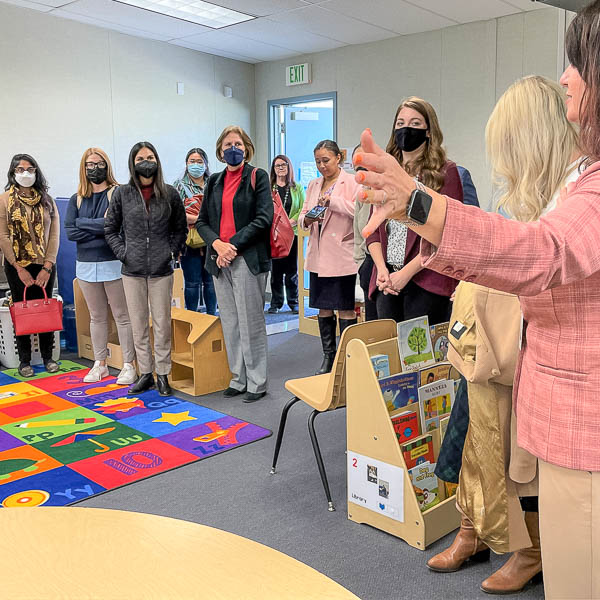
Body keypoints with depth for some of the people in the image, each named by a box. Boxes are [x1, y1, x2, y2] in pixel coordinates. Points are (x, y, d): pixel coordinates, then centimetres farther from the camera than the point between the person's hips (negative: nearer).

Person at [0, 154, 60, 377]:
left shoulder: (46, 200, 6)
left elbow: (54, 235, 2)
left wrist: (47, 266, -8)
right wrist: (19, 268, -10)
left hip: (44, 265, 2)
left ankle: (48, 357, 17)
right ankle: (24, 360, 14)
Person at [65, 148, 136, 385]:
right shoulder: (77, 199, 9)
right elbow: (69, 232, -1)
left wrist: (83, 223, -8)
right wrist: (100, 229, -11)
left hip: (113, 264, -5)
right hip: (86, 265, 5)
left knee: (122, 316, 1)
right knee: (97, 317, 14)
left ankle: (128, 365, 9)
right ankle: (100, 364, 24)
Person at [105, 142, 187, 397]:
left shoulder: (169, 194, 3)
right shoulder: (122, 194, 3)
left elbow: (180, 229, 12)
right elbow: (110, 229, 9)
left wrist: (172, 252, -1)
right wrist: (123, 252, -3)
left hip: (161, 270, -1)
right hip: (132, 270, 1)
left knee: (162, 323, 2)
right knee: (138, 324, 7)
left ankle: (162, 374, 14)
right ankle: (145, 373, 19)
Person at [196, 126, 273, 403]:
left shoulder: (257, 177, 1)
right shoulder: (214, 181, 15)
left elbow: (264, 218, -10)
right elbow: (202, 221, 11)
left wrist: (234, 245, -15)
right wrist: (217, 244, -8)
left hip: (248, 258, -5)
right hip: (220, 260, 5)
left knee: (251, 323, -2)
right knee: (230, 323, 10)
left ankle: (256, 382, 9)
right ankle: (238, 378, 22)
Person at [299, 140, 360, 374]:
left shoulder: (351, 182, -3)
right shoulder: (313, 185, 14)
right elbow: (302, 216, 15)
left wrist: (332, 200, -19)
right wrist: (307, 219, -8)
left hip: (342, 255, -6)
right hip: (319, 255, 6)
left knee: (345, 309, -1)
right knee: (323, 308, 11)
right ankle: (328, 356, 22)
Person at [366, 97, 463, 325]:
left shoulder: (445, 172, -2)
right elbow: (373, 229, 12)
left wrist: (406, 272, -15)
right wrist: (382, 269, -4)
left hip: (426, 283, -5)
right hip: (387, 283, 5)